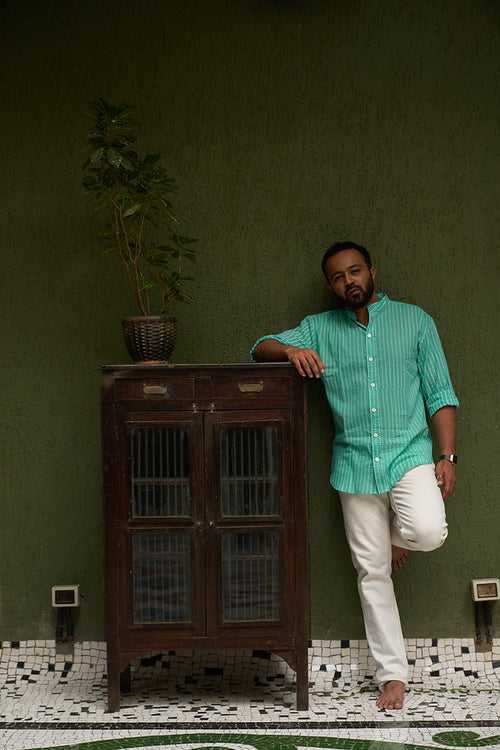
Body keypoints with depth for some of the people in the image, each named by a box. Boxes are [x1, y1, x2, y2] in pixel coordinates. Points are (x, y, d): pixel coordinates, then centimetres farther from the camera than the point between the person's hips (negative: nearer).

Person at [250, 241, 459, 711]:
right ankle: (392, 673, 13)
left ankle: (398, 533, 9)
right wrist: (291, 350, -20)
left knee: (428, 532, -28)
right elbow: (260, 349, 3)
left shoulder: (414, 320, 6)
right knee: (372, 571, 3)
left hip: (409, 452, -2)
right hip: (355, 463, 2)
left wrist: (447, 456, -5)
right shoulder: (318, 329, 10)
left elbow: (440, 393, 4)